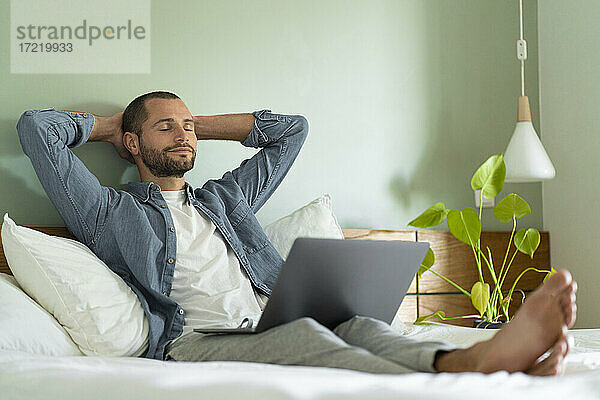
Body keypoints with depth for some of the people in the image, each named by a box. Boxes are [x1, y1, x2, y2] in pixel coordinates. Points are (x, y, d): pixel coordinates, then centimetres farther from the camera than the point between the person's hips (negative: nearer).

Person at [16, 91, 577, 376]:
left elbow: (292, 128, 41)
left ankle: (466, 359, -60)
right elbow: (36, 127, 15)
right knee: (306, 334, -36)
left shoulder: (224, 198, 35)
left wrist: (204, 125, 39)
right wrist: (109, 125, 31)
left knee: (360, 326, -28)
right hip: (192, 344, -6)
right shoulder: (110, 212, 20)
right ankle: (463, 385, -60)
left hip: (269, 334, 6)